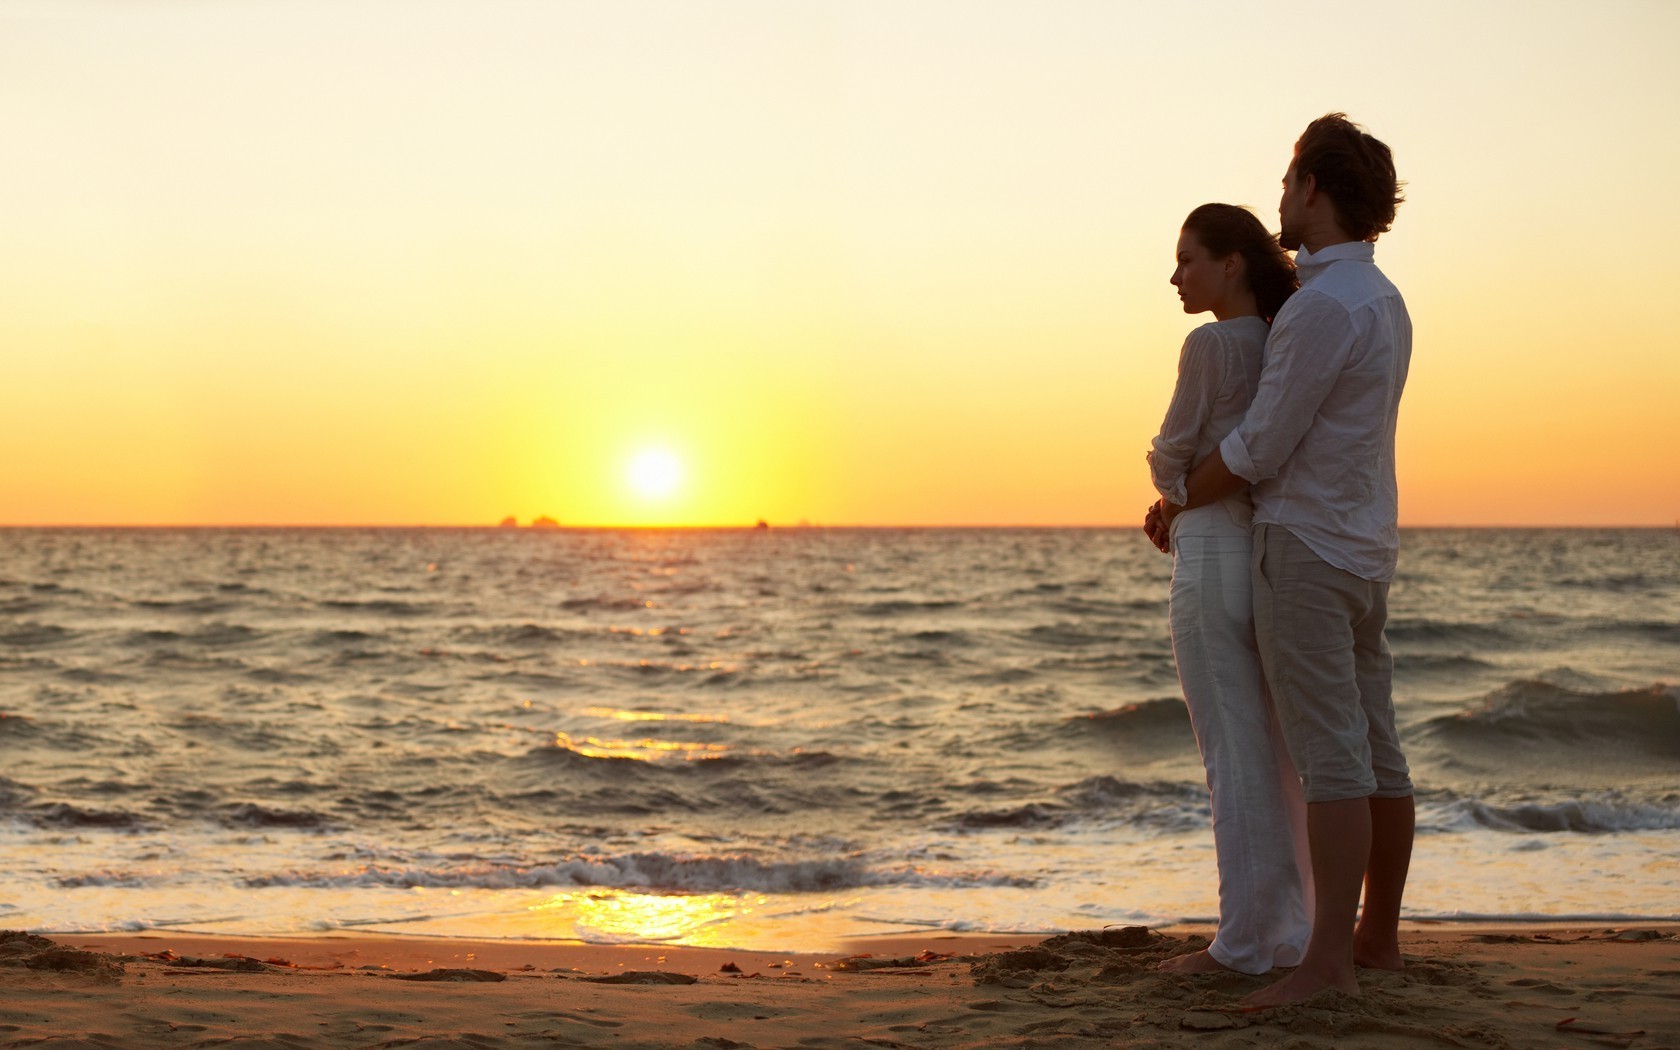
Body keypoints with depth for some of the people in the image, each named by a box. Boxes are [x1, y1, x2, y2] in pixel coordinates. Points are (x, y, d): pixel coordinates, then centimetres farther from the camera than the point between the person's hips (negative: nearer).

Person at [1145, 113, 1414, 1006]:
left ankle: (1328, 961, -14)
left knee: (1330, 756, -12)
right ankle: (1378, 936, 17)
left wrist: (1177, 504, 0)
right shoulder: (1384, 303, 14)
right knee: (1374, 750, 10)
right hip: (1365, 554, 10)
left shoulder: (1322, 306, -19)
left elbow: (1258, 449, -17)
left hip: (1305, 553, -10)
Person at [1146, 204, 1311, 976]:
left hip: (1216, 561, -8)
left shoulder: (1209, 346, -12)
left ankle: (1243, 944, 1)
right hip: (1274, 560, 8)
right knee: (1276, 755, 10)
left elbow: (1169, 463, -5)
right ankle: (1287, 933, 14)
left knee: (1233, 758, -4)